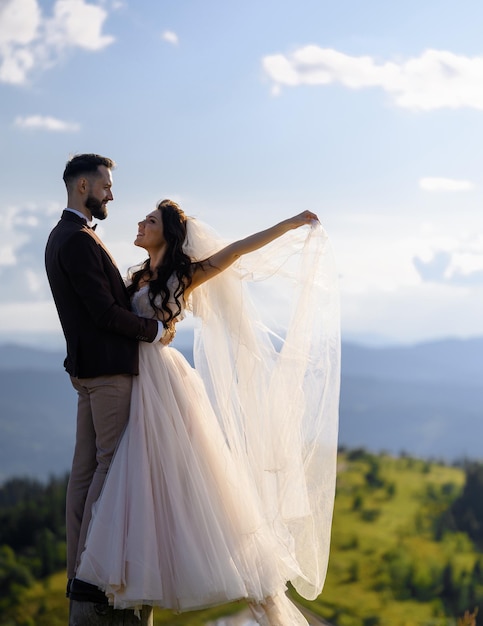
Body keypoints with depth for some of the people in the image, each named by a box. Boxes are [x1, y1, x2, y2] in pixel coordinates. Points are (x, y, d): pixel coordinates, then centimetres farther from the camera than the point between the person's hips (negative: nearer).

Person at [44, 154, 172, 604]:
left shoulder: (62, 237, 16)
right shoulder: (79, 241, -16)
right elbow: (105, 312, -20)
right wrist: (155, 329, -8)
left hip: (87, 366, 10)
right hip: (108, 368, -10)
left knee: (86, 467, 9)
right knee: (111, 464, -7)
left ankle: (78, 571, 12)